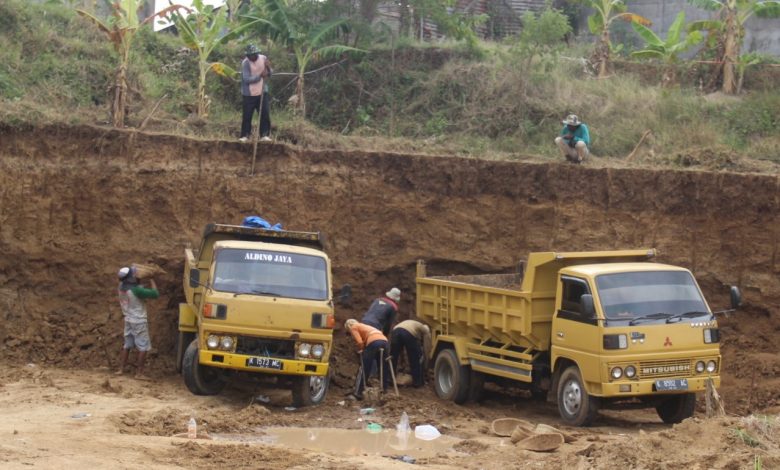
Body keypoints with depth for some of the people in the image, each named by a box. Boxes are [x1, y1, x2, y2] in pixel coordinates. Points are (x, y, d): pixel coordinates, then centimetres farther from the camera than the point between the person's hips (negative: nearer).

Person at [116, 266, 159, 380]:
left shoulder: (122, 287, -4)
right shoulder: (136, 290, -26)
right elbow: (155, 294, -21)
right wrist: (152, 281, -6)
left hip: (128, 319, 7)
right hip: (139, 322, -7)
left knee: (127, 345, 18)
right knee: (143, 347, -1)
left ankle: (121, 369, 21)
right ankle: (139, 373, -3)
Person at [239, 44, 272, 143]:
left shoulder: (263, 58, -2)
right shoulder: (245, 63, -16)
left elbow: (270, 74, 5)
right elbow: (246, 79, -23)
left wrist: (268, 68, -17)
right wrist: (260, 76, -30)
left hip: (262, 91, 4)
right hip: (249, 94, -4)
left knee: (265, 114, -2)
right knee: (247, 115, 1)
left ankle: (264, 135, 3)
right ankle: (245, 135, 12)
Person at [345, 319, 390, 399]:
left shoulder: (354, 328, 16)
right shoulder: (364, 326, 37)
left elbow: (360, 342, -1)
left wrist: (360, 351, 15)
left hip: (373, 342, -7)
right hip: (384, 341, 7)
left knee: (364, 369, 2)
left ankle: (358, 393, 3)